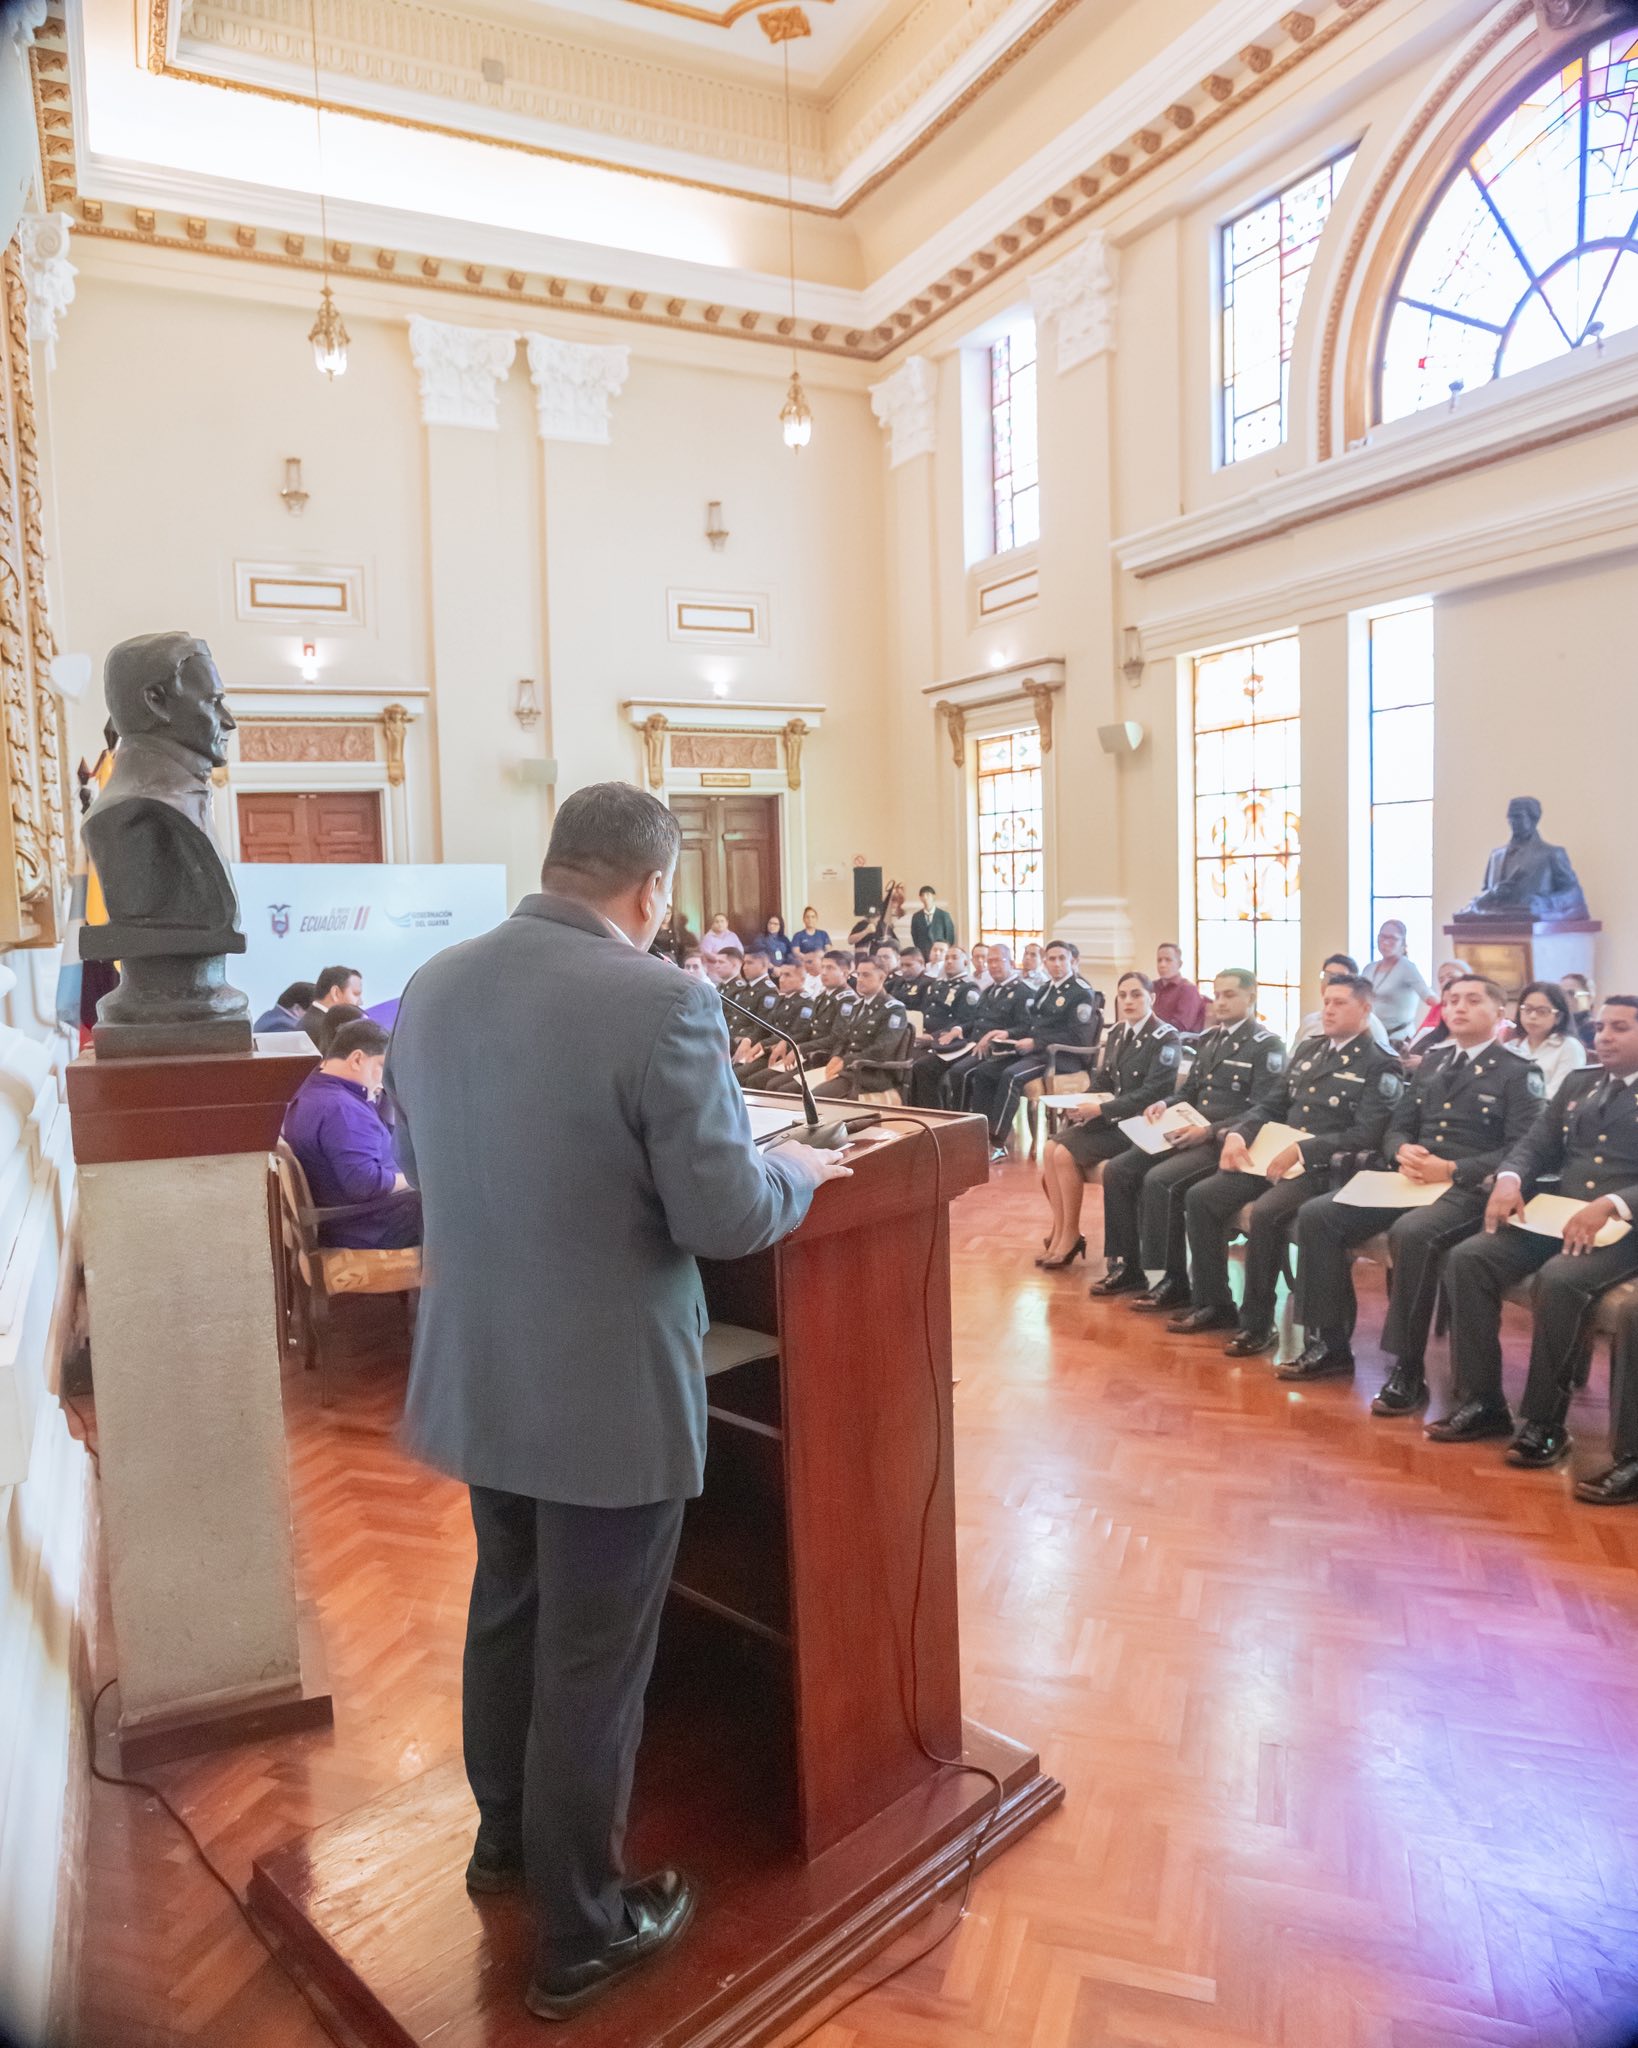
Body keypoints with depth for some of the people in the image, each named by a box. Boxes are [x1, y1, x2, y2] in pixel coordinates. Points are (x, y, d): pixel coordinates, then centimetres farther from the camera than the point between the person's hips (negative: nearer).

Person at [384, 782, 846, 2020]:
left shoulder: (433, 987, -1)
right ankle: (579, 1934, 32)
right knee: (591, 1660, 11)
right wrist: (801, 1169, -2)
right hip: (611, 1392, -7)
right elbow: (726, 1217, -22)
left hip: (477, 1376, 7)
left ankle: (505, 1834, 50)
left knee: (506, 1609, 27)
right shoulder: (660, 1001, -23)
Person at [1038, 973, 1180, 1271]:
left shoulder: (1165, 1038, -10)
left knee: (1065, 1154, -22)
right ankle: (1059, 1233, -5)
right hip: (1109, 1118, 7)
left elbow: (1152, 1093, -19)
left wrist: (1102, 1109, -22)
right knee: (1051, 1149, -14)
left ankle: (1071, 1235, -5)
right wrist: (1084, 1104, -6)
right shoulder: (1116, 1034, 13)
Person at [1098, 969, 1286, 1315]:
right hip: (1188, 1134, 8)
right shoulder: (1209, 1040, 17)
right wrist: (1165, 1104, 1)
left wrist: (1209, 1131, -23)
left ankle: (1173, 1282, -17)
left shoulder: (1267, 1046, -7)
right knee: (1117, 1171, -7)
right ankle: (1129, 1265, 2)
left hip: (1227, 1143, -8)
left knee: (1159, 1181, -29)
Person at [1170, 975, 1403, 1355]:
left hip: (1324, 1168, -7)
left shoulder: (1381, 1067, -3)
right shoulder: (1307, 1051, 18)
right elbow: (1268, 1105, 18)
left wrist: (1301, 1150, -23)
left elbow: (1364, 1136, -14)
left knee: (1266, 1212, -33)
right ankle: (1214, 1304, 2)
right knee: (1200, 1197, -10)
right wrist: (1238, 1134, -3)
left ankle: (1257, 1322, -16)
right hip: (1272, 1156, 7)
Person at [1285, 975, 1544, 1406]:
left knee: (1410, 1233, -38)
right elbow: (1397, 1127, 20)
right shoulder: (1431, 1063, 21)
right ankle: (1330, 1345, -5)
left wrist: (1452, 1170, -20)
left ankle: (1408, 1371, -26)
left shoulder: (1518, 1074, 2)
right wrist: (1402, 1151, -5)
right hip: (1412, 1179, 7)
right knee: (1316, 1215, -13)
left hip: (1469, 1190, -6)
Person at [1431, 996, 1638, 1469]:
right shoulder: (1577, 1083, 19)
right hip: (1554, 1217, 6)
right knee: (1467, 1259, -18)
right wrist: (1510, 1179, -9)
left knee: (1558, 1280, -35)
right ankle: (1481, 1403, -11)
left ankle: (1543, 1422, -20)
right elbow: (1536, 1144, 14)